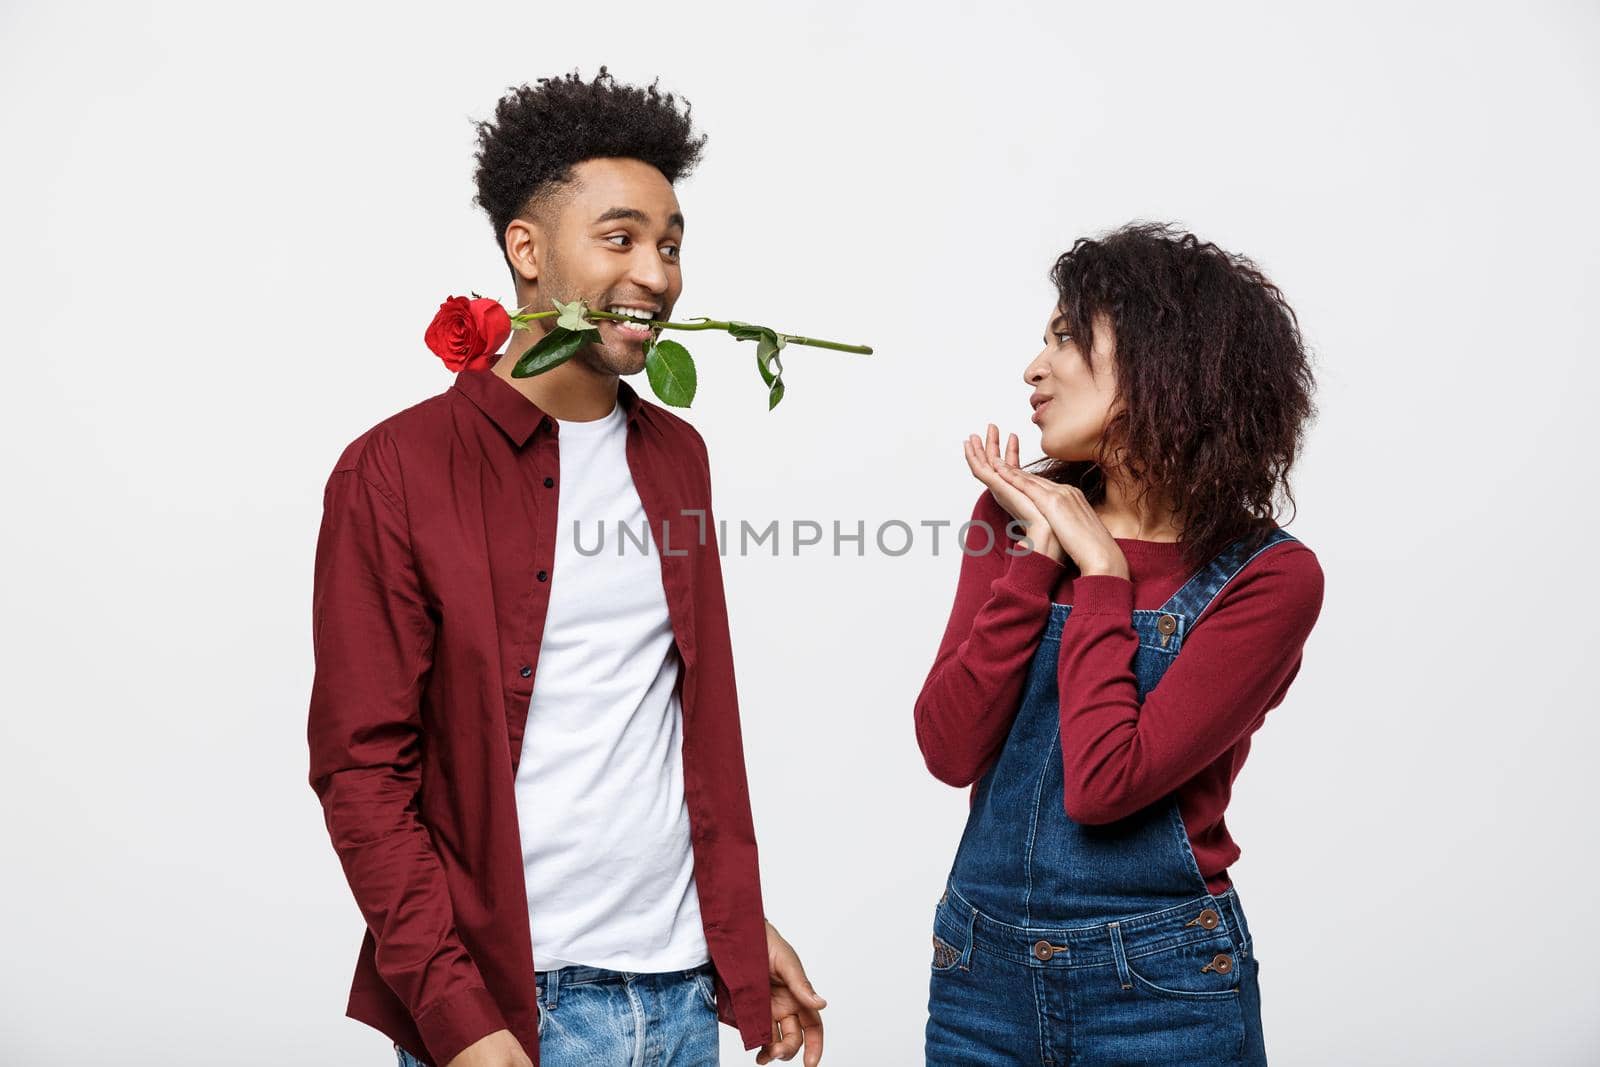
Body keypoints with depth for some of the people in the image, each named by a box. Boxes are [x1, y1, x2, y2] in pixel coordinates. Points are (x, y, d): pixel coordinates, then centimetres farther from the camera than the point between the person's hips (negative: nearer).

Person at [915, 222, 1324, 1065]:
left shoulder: (1267, 577, -12)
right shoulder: (1015, 516, 0)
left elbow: (1103, 785, -22)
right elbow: (950, 751, -10)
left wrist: (1099, 569, -14)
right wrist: (1039, 553, -12)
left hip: (1162, 991, -3)